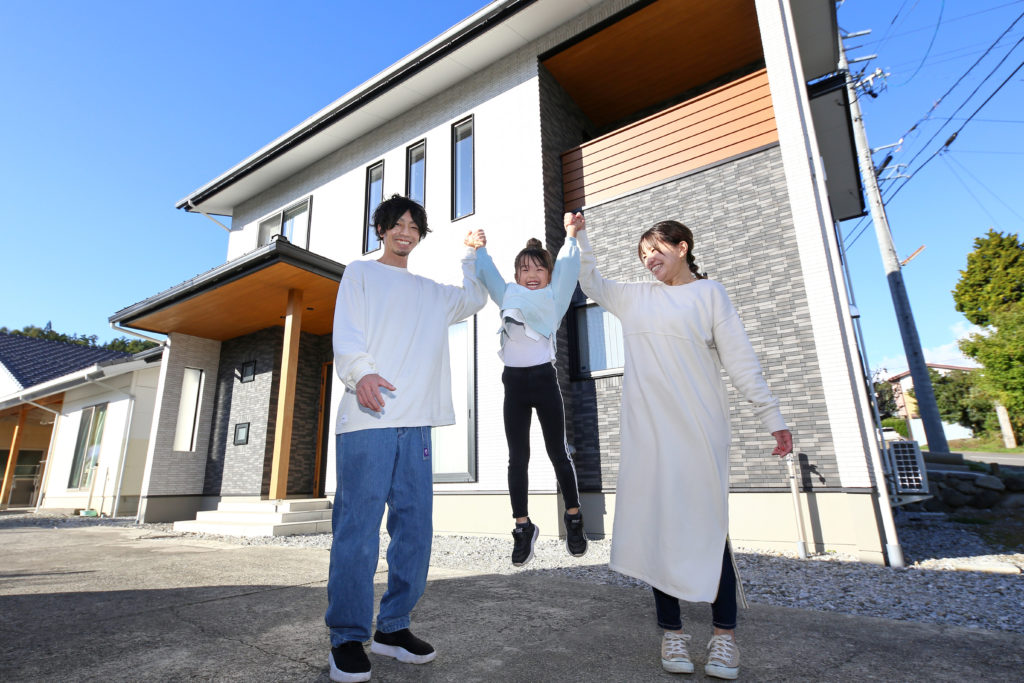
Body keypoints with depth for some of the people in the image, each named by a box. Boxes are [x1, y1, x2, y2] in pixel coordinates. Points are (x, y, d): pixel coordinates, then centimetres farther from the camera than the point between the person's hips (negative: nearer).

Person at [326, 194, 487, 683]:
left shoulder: (431, 292, 26)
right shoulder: (360, 273, 14)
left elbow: (475, 300, 37)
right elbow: (345, 332, 0)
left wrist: (471, 256, 29)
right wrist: (361, 371, -18)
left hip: (416, 423, 5)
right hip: (367, 421, -4)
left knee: (415, 526, 4)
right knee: (358, 527, -6)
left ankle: (392, 627, 18)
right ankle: (348, 638, 7)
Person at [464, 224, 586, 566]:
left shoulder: (554, 299, 7)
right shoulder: (508, 297, 12)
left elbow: (567, 267, 2)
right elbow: (487, 272, 13)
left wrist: (571, 236, -1)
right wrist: (477, 248, 2)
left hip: (544, 378, -2)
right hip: (514, 382, 2)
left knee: (558, 452, 6)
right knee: (518, 458, 5)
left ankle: (573, 518, 21)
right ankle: (523, 526, 15)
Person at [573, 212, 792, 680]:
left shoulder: (709, 293, 6)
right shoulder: (635, 297, 16)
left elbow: (739, 358, 3)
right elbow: (592, 283, 29)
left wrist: (771, 416, -1)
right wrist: (580, 237, 22)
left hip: (699, 427, -3)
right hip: (647, 430, 3)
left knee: (708, 524, -1)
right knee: (655, 524, 3)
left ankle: (724, 634, 13)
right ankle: (671, 630, 15)